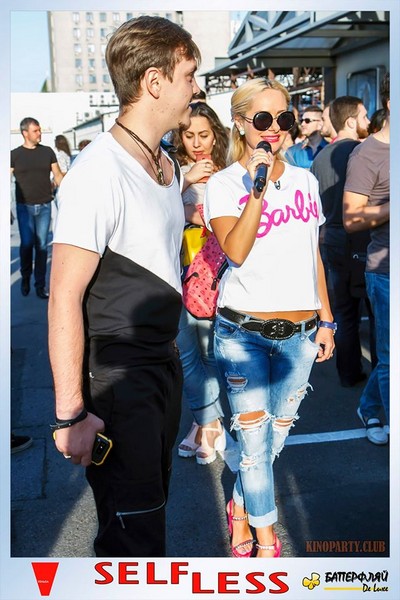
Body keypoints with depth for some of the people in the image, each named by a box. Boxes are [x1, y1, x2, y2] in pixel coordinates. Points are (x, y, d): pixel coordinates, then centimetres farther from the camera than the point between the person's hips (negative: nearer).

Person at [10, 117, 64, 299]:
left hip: (44, 206, 1)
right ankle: (25, 278, 21)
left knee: (41, 245, 2)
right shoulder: (15, 154, 2)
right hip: (24, 207, -1)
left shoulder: (47, 151, 6)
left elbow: (57, 176, 9)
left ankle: (40, 285, 10)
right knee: (27, 243, -4)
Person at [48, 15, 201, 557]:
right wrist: (71, 414, -21)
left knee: (152, 505, 21)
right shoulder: (100, 172, -20)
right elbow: (64, 297, -22)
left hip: (164, 361, 9)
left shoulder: (166, 164, 9)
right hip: (116, 374, -8)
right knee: (133, 532, 1)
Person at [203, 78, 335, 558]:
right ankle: (266, 540, 23)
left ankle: (240, 508, 39)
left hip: (300, 334, 4)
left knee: (276, 435, 14)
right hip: (244, 332, -4)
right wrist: (258, 185, -23)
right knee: (255, 440, 2)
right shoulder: (223, 184, -4)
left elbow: (313, 255, 14)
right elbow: (236, 251, -20)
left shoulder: (305, 180, 9)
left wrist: (326, 320, 14)